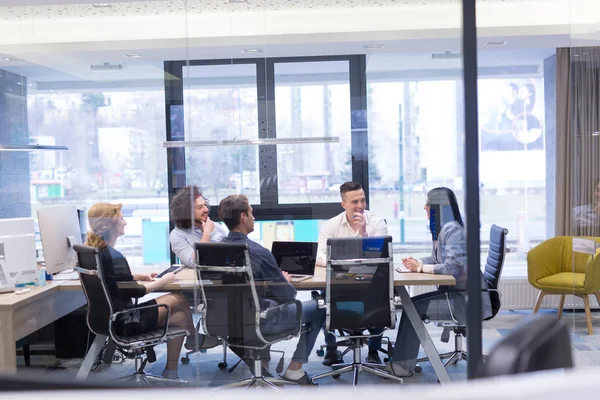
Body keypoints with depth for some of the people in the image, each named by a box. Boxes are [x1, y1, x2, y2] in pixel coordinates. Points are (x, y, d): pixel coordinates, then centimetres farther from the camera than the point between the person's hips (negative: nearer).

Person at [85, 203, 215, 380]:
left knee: (180, 317, 14)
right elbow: (135, 292, -19)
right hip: (123, 322, -9)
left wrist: (139, 276, 13)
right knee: (179, 300, 3)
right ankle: (193, 337, 29)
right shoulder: (114, 257, -25)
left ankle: (171, 372, 22)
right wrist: (163, 281, -5)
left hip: (108, 316, 9)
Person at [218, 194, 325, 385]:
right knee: (317, 308, 11)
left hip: (227, 320, 7)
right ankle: (295, 368, 16)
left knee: (272, 302, 35)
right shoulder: (258, 252, -24)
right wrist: (286, 280, 6)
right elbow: (287, 296, -15)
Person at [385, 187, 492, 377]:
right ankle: (402, 361, 8)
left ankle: (402, 366, -1)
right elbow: (436, 259, 16)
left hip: (465, 297, -9)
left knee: (414, 307, -12)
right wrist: (417, 262, -3)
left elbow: (452, 267, -27)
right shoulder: (442, 228, 11)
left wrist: (421, 268, -16)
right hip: (454, 292, 9)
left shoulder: (453, 229, -19)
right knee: (413, 304, 2)